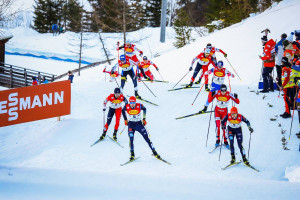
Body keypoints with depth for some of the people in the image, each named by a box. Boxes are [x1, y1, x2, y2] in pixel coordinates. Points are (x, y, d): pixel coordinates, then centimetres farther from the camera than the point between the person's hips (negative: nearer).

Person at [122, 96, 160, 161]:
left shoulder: (139, 106, -16)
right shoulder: (126, 107, -14)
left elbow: (144, 109, 6)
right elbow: (123, 111, 9)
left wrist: (144, 119, 9)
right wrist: (125, 120, 12)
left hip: (139, 124, 0)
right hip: (131, 124, 0)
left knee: (147, 139, -2)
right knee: (131, 139, -15)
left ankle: (154, 153, 5)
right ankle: (132, 155, -3)